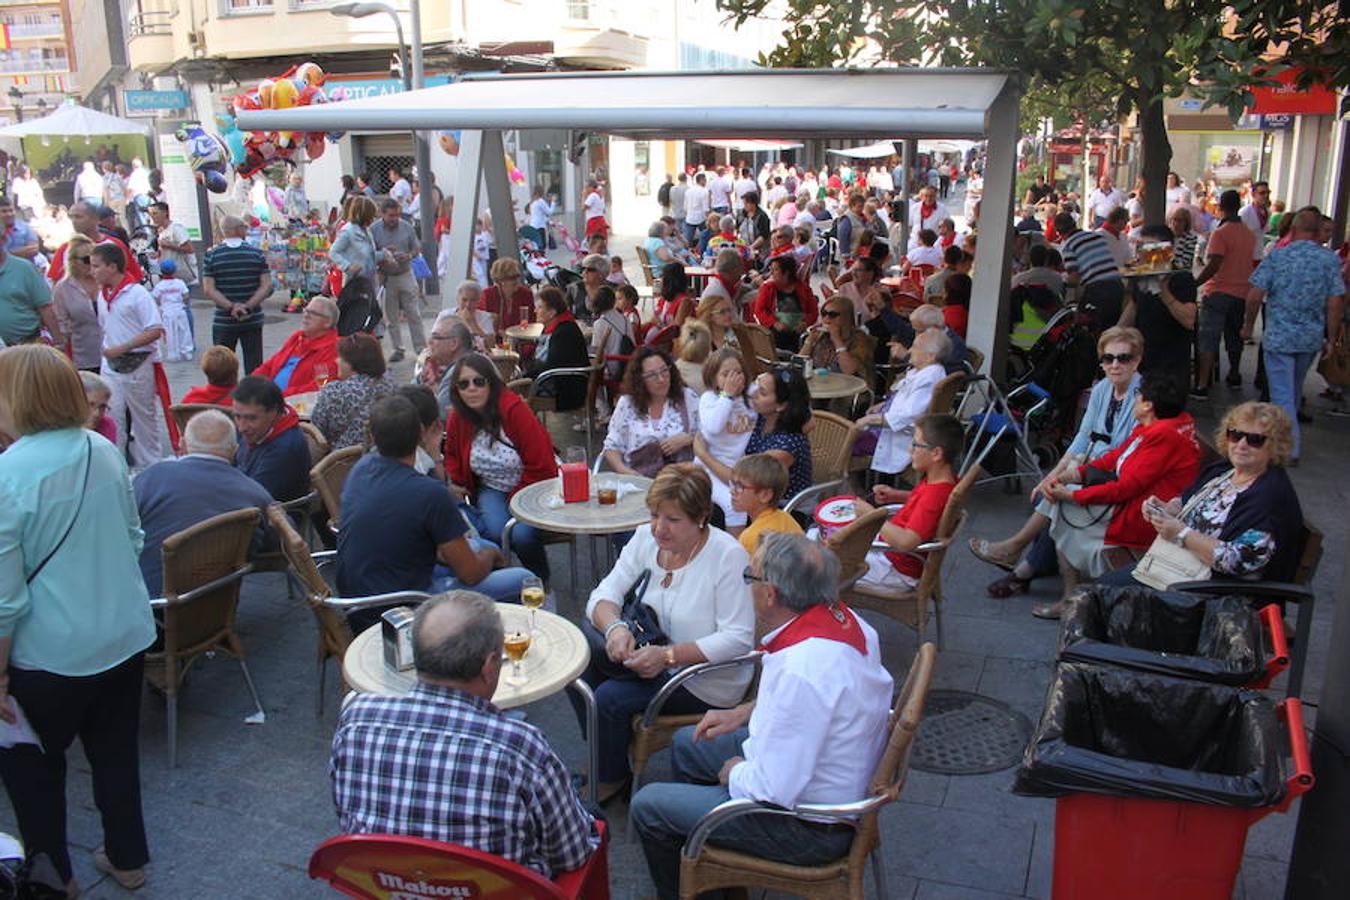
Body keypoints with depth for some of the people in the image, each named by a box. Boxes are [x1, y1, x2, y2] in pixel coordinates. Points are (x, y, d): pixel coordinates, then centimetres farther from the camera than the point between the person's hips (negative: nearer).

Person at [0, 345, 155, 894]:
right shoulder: (104, 452, -3)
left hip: (50, 655, -5)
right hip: (125, 636, 6)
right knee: (116, 751, 21)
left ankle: (52, 877, 33)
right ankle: (127, 859, 37)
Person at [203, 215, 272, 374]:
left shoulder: (211, 255, -2)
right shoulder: (257, 253, -1)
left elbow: (208, 290, -9)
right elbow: (267, 286, -5)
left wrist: (231, 306, -12)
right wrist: (248, 306, -10)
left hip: (223, 322, 0)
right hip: (253, 320, 1)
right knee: (254, 368, 5)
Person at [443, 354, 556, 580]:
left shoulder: (514, 408, -23)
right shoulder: (457, 418, -5)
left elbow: (540, 466, -20)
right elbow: (452, 454, 20)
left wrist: (516, 500, -14)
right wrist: (455, 482, 1)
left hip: (528, 486, -4)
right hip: (491, 489, 4)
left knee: (523, 535, -28)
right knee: (497, 529, -28)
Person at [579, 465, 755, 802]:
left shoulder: (727, 556, -20)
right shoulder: (646, 538, -2)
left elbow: (738, 639, -23)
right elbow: (604, 594, -2)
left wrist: (668, 655, -30)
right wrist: (614, 626, -26)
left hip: (707, 682, -7)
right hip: (652, 651, 7)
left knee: (610, 698, -20)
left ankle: (612, 778, 10)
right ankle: (602, 753, 8)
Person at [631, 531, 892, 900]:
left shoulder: (800, 670, -37)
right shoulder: (844, 618, -8)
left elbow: (775, 789, -31)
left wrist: (734, 773, -10)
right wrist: (745, 712, 9)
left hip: (810, 828, -9)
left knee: (647, 807, 2)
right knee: (687, 743, 24)